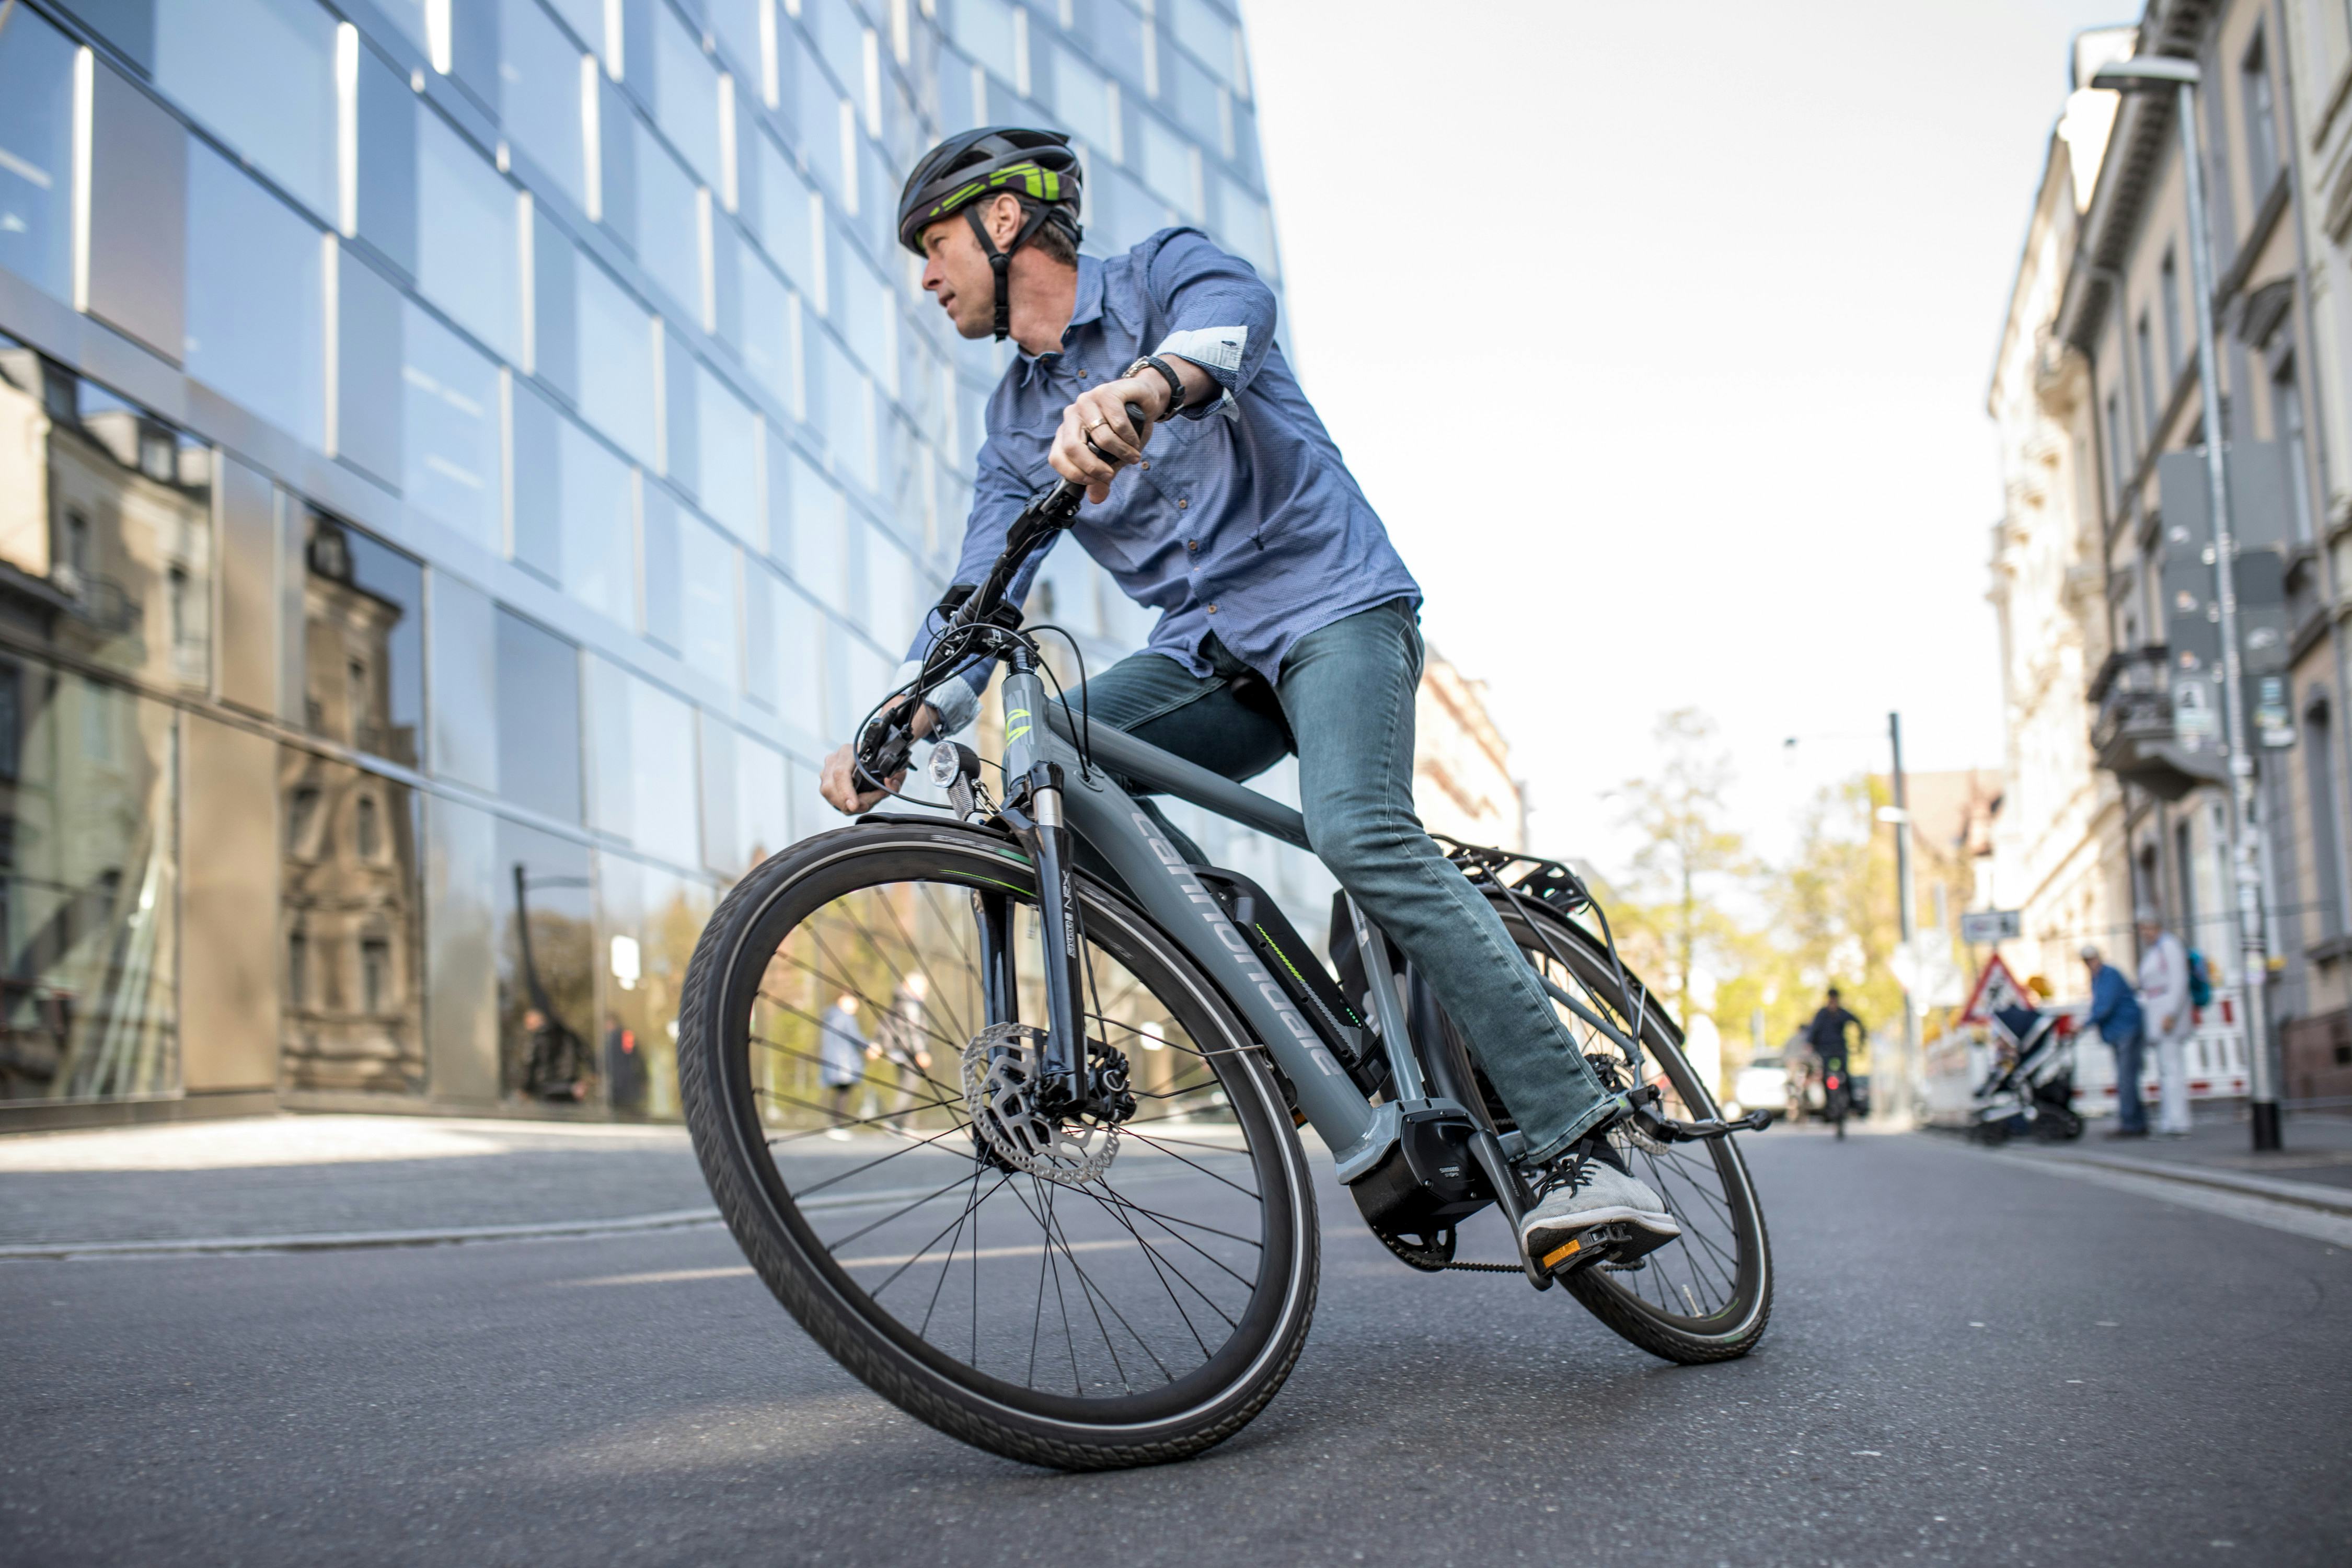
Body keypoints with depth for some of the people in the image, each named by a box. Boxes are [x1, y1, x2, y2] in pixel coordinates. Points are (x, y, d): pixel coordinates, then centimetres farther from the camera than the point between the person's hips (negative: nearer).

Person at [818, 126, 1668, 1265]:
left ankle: (1576, 1147, -28)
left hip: (1333, 609, -6)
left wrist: (1142, 388, -52)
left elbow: (1235, 309, -28)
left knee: (1359, 834, -31)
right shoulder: (1016, 421, 15)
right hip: (1207, 659, 6)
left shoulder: (1162, 273, -2)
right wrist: (894, 732, -13)